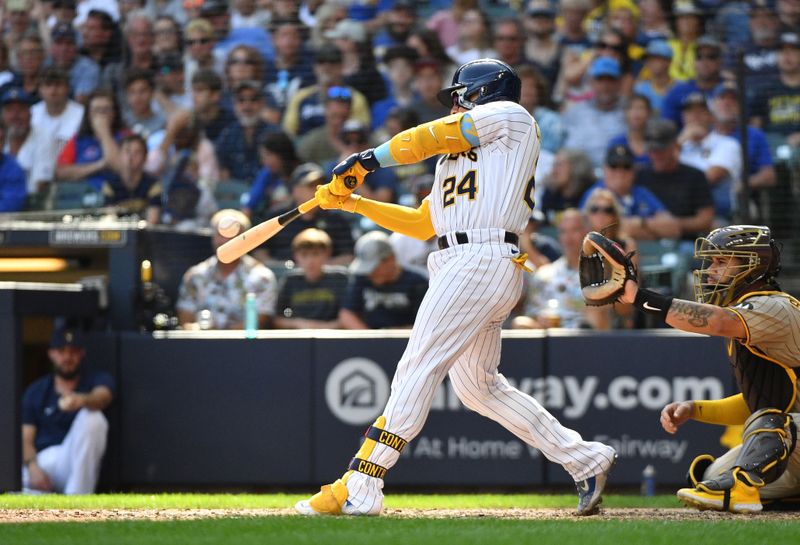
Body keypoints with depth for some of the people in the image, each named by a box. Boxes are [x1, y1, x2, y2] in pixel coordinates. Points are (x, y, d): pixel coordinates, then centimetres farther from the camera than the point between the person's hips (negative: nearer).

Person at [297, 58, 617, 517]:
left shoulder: (510, 116, 5)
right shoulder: (462, 154, 30)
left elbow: (428, 138, -1)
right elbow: (422, 224, 27)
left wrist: (367, 160, 7)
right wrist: (353, 202, 22)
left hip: (482, 260, -10)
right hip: (462, 264, 10)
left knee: (418, 368, -13)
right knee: (477, 385, 11)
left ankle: (361, 489, -17)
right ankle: (586, 460, 16)